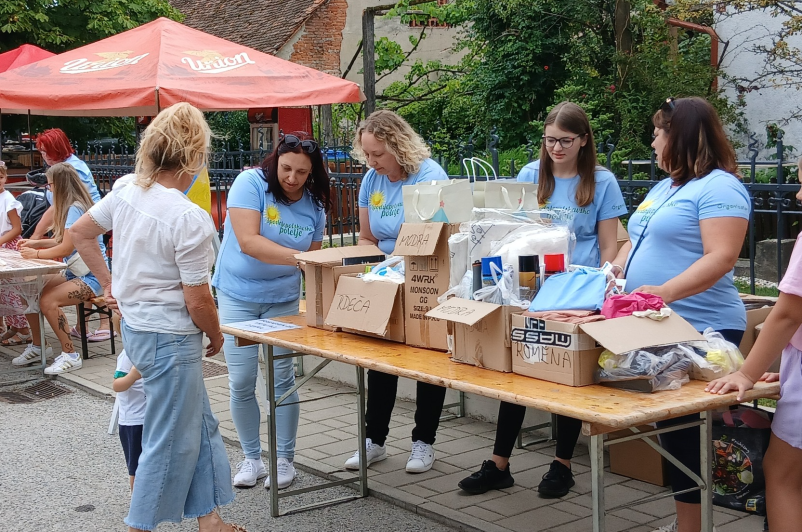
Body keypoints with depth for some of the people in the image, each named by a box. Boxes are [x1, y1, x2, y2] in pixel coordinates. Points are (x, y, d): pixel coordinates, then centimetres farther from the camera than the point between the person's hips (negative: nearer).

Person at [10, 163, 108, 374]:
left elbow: (66, 248, -21)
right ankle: (36, 347, 13)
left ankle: (70, 356, -16)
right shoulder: (71, 206, 11)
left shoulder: (75, 208, -18)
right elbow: (62, 240, 19)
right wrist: (35, 243, 11)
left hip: (91, 277, -9)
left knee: (48, 301, -26)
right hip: (74, 273, 9)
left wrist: (36, 254, -10)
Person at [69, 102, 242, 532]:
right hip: (171, 339, -9)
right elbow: (197, 302, -19)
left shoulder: (126, 191, -1)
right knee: (171, 441, 8)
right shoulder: (191, 220, -24)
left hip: (134, 326, 9)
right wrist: (216, 336, 0)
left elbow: (79, 232, 13)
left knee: (200, 427, 19)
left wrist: (109, 283, 20)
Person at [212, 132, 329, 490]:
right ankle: (251, 458, 18)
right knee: (241, 383, 1)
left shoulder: (313, 205, -2)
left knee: (282, 379, 1)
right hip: (238, 296, -2)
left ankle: (285, 459, 15)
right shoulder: (250, 183, -15)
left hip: (283, 299, 2)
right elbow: (248, 241, -27)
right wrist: (296, 257, -37)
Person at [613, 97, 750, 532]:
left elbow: (721, 258, -22)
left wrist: (667, 291, -34)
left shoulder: (719, 187, -12)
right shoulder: (663, 188, 18)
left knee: (685, 430, -5)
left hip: (699, 330, -9)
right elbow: (634, 244, 22)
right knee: (670, 427, 13)